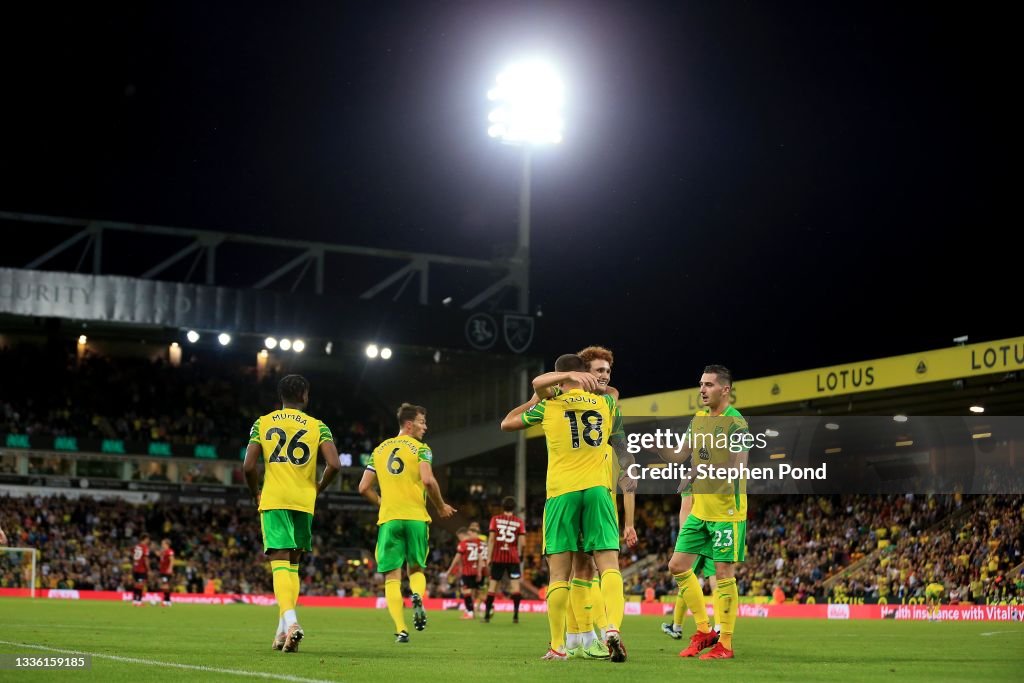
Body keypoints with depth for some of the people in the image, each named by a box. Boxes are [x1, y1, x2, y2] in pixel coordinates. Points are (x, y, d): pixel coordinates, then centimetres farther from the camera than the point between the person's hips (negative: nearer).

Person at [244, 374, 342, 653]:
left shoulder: (262, 423, 5)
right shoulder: (318, 427, 4)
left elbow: (248, 466, -3)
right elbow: (334, 465, -9)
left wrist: (256, 494, 13)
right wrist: (318, 488, 10)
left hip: (273, 500, -1)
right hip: (303, 501, 1)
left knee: (280, 562, -7)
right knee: (292, 564, 15)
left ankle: (290, 621, -27)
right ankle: (284, 628, 14)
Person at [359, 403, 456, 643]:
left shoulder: (379, 450, 14)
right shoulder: (420, 448, 1)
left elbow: (364, 488, 12)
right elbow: (428, 480, -14)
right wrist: (441, 506, 0)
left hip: (388, 518, 2)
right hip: (416, 517, -2)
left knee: (392, 577, 2)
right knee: (416, 568, 16)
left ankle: (400, 630, -11)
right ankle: (417, 595, -17)